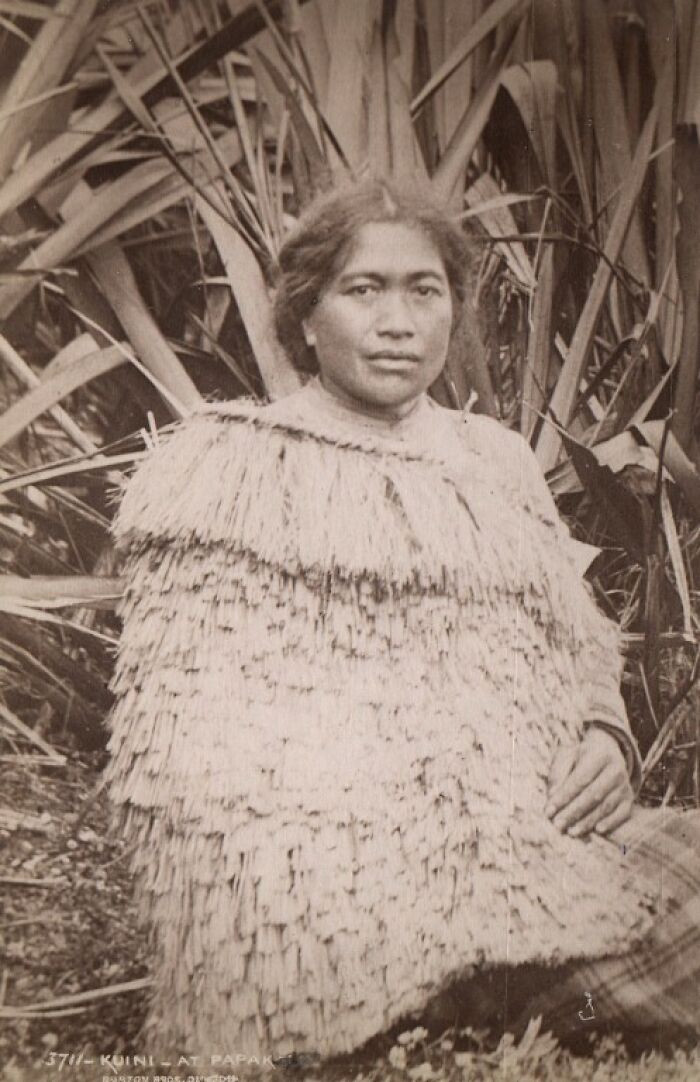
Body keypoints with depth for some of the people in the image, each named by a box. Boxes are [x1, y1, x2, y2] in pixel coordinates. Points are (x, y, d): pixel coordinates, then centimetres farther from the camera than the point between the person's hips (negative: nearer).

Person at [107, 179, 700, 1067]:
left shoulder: (497, 459, 24)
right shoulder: (228, 462, 7)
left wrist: (606, 739, 2)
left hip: (541, 839, 7)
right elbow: (182, 729, -1)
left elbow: (583, 645, 25)